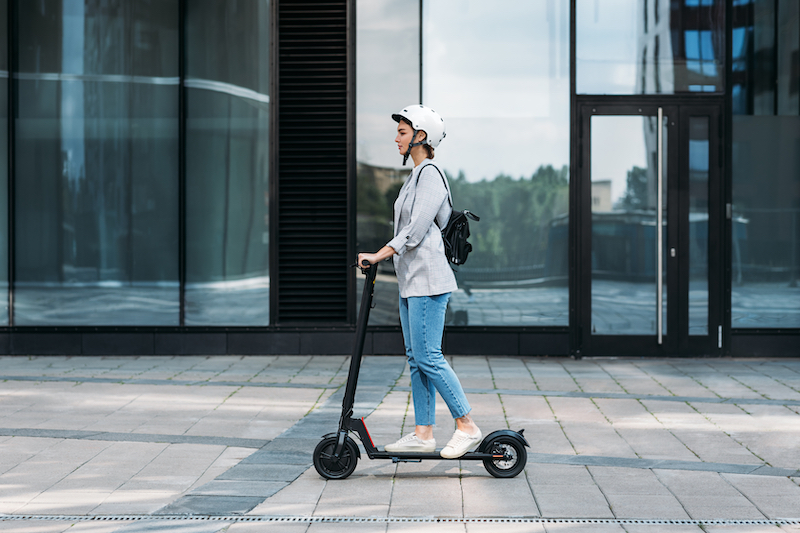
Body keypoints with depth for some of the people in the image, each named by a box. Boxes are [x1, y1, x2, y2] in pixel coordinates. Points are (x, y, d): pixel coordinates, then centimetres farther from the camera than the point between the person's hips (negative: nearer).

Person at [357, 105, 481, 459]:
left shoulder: (430, 175, -12)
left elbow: (415, 230, -20)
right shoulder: (417, 175, 18)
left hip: (427, 280, -10)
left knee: (428, 357, -10)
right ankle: (423, 433, 13)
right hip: (411, 281, 10)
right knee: (416, 357, 10)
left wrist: (378, 255, -19)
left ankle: (467, 427, -3)